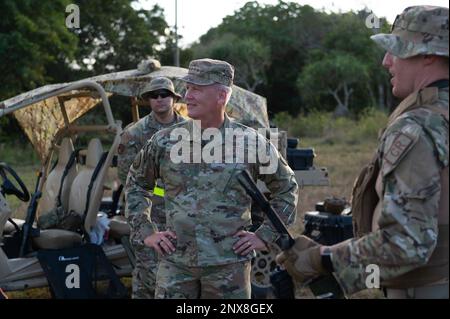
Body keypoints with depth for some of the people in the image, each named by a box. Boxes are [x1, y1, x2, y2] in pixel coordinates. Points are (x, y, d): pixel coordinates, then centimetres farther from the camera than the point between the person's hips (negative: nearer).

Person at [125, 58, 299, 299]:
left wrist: (264, 236, 3)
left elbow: (287, 188, 9)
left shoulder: (251, 142, -3)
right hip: (175, 261, 2)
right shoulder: (164, 141, 1)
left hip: (229, 263, -1)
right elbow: (135, 183, 16)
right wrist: (147, 231, 7)